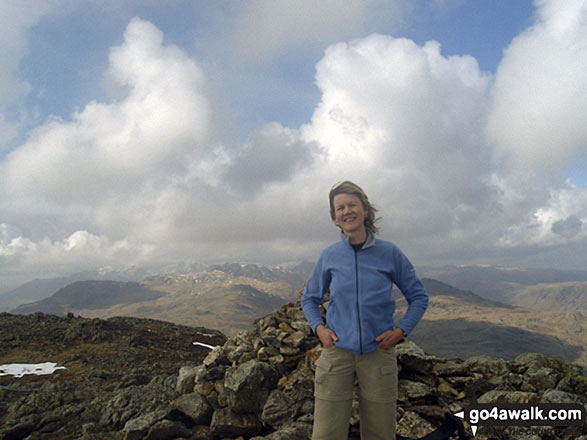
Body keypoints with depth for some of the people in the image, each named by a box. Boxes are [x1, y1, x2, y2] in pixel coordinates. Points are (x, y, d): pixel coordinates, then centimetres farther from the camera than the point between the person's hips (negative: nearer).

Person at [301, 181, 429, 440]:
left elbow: (418, 297, 8)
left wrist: (400, 331, -4)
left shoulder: (389, 253, -1)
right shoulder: (329, 256, 2)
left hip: (378, 351, 0)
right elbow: (309, 298, 15)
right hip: (337, 350, 0)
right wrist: (318, 327, -1)